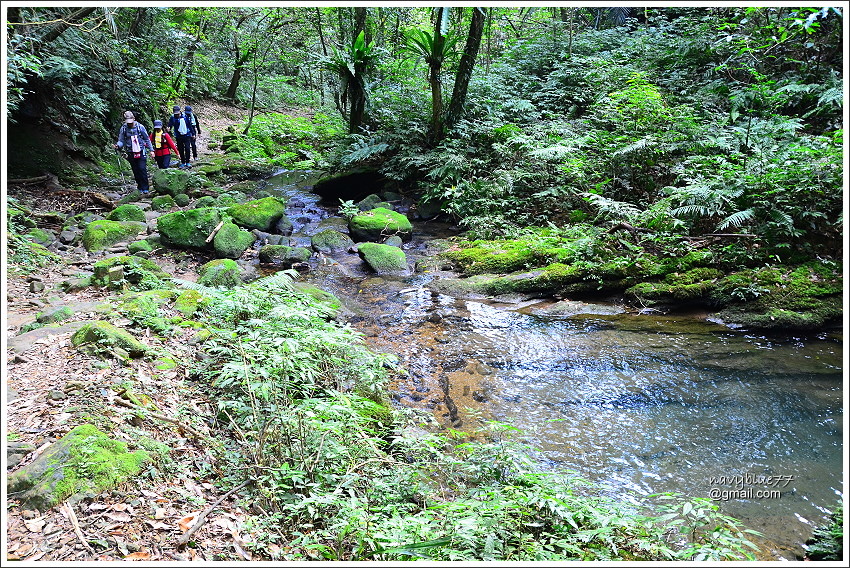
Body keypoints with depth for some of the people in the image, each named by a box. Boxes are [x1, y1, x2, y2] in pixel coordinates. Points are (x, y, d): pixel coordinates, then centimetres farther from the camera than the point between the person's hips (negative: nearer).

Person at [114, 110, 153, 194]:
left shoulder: (140, 127, -2)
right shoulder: (123, 129, 1)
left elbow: (147, 139, 6)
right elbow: (121, 141, 6)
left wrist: (151, 150, 4)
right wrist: (118, 145, -17)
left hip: (141, 152, -2)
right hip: (131, 153, 2)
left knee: (142, 169, -11)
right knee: (136, 171, 4)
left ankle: (145, 188, -6)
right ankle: (140, 188, 14)